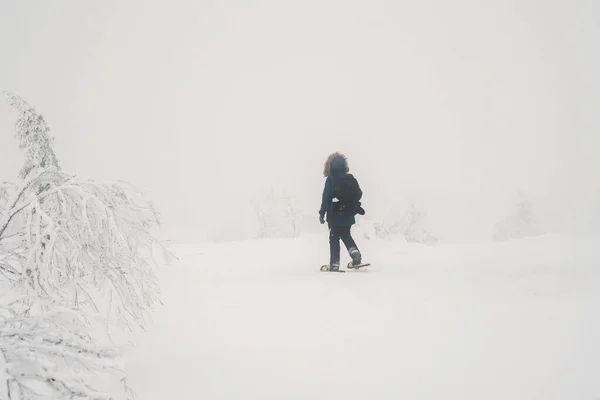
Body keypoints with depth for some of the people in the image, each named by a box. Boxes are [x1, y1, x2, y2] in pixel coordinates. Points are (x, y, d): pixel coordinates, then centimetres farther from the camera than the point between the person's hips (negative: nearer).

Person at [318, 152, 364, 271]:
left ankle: (334, 263, 0)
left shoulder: (330, 180, -13)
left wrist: (322, 213, -6)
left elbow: (326, 198, -13)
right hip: (348, 215, 4)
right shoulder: (351, 179, 1)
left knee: (334, 238, 4)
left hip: (335, 216, -4)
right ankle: (355, 252, -1)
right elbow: (359, 194, 8)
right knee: (346, 235, 21)